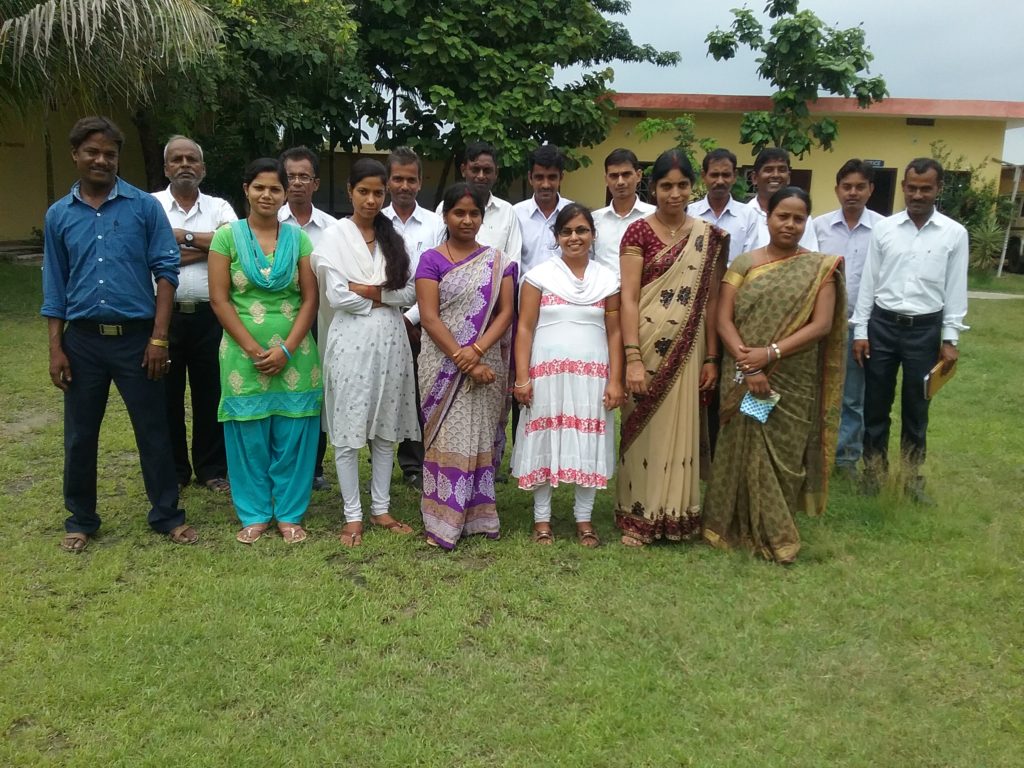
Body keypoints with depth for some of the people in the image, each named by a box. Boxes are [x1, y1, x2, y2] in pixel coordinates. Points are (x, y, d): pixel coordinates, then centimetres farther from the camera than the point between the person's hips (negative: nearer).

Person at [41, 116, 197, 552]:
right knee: (80, 435, 11)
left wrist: (158, 337, -10)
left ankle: (167, 515, 19)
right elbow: (54, 286, 9)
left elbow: (165, 271, -4)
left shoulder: (144, 207, -1)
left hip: (135, 336, -2)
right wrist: (56, 348, 3)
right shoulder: (59, 215, 7)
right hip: (83, 339, 3)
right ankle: (81, 520, 27)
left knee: (153, 431, 5)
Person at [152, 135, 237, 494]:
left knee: (211, 393, 9)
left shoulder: (219, 207, 7)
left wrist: (184, 237, -11)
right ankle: (173, 470, 24)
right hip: (165, 314, -1)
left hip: (209, 315, 1)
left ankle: (213, 468, 22)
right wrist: (206, 248, -10)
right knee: (167, 394, 9)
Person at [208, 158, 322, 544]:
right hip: (244, 353, -1)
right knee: (248, 436, 6)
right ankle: (254, 514, 22)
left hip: (294, 353, 1)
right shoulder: (228, 235, 1)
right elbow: (219, 298, -4)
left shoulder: (298, 237, 5)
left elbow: (310, 298, 1)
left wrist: (287, 348, -10)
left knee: (293, 436, 5)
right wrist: (254, 349, -11)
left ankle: (290, 513, 19)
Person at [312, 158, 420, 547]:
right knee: (348, 431, 1)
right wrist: (386, 297, -3)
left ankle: (381, 508, 20)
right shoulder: (336, 236, -1)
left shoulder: (393, 237, 11)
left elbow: (410, 292, 3)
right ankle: (353, 516, 11)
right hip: (352, 340, -4)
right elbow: (336, 296, -10)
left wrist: (370, 291, -9)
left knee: (386, 428, 9)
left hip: (390, 339, 4)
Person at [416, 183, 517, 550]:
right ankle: (443, 521, 8)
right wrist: (464, 362, -15)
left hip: (487, 364, 2)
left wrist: (477, 350, -17)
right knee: (447, 438, 0)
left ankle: (479, 514, 19)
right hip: (444, 364, -2)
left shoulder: (499, 261, 7)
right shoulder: (431, 260, 0)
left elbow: (505, 312, -1)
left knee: (482, 437, 8)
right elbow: (429, 318, -8)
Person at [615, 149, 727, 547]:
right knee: (644, 428, 5)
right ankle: (638, 517, 17)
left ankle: (677, 515, 23)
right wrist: (633, 358, -17)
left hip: (687, 349, 3)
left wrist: (711, 357, 3)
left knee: (680, 428, 9)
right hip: (647, 346, -2)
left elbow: (711, 300, 7)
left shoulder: (709, 237, 6)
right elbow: (628, 298, -9)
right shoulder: (638, 232, -3)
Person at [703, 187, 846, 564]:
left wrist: (771, 353, -17)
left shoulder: (820, 268, 2)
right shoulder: (744, 263, 3)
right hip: (746, 380, 1)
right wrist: (747, 364, -17)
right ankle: (739, 527, 21)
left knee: (784, 453, 7)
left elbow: (822, 325, -7)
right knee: (743, 448, 4)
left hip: (793, 382, 0)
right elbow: (723, 319, -4)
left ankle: (774, 533, 24)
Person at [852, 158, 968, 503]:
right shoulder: (883, 228, 0)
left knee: (916, 407, 10)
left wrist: (950, 338, -3)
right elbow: (868, 282, 2)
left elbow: (955, 289, 0)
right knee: (876, 402, 9)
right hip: (882, 324, 1)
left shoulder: (954, 233, -2)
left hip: (925, 328, -1)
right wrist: (860, 331, 0)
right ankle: (874, 468, 25)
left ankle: (913, 474, 26)